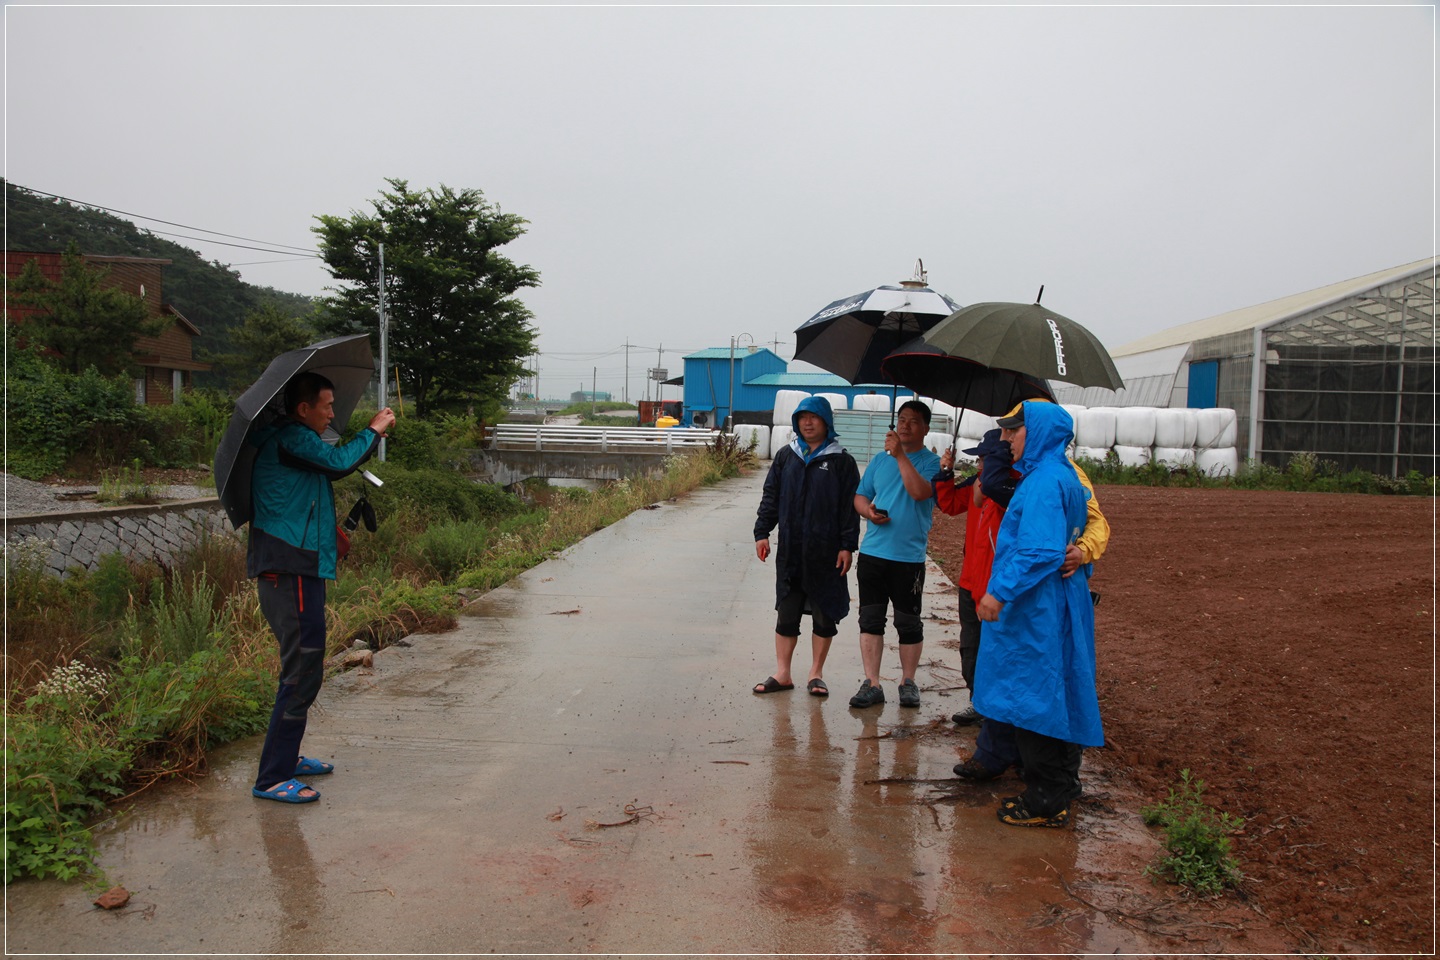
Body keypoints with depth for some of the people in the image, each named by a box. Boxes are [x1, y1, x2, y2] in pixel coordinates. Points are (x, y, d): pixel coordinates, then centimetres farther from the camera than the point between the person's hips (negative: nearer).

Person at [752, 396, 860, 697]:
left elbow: (850, 507, -3)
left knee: (825, 615, 6)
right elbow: (771, 496, 11)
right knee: (786, 613, 7)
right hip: (790, 550, 3)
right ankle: (782, 673, 17)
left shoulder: (841, 461, -1)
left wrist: (847, 546, -7)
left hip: (825, 553, -2)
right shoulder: (786, 456, 8)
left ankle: (816, 673, 19)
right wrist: (762, 532, 4)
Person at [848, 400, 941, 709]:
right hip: (872, 552, 4)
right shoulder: (879, 459, 12)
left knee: (909, 623, 7)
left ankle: (908, 683, 22)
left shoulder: (931, 462, -3)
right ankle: (871, 684, 11)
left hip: (909, 556, -4)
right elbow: (860, 496, 15)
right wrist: (869, 511, -7)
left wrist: (900, 455, -20)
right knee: (870, 620, 5)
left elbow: (920, 492, -21)